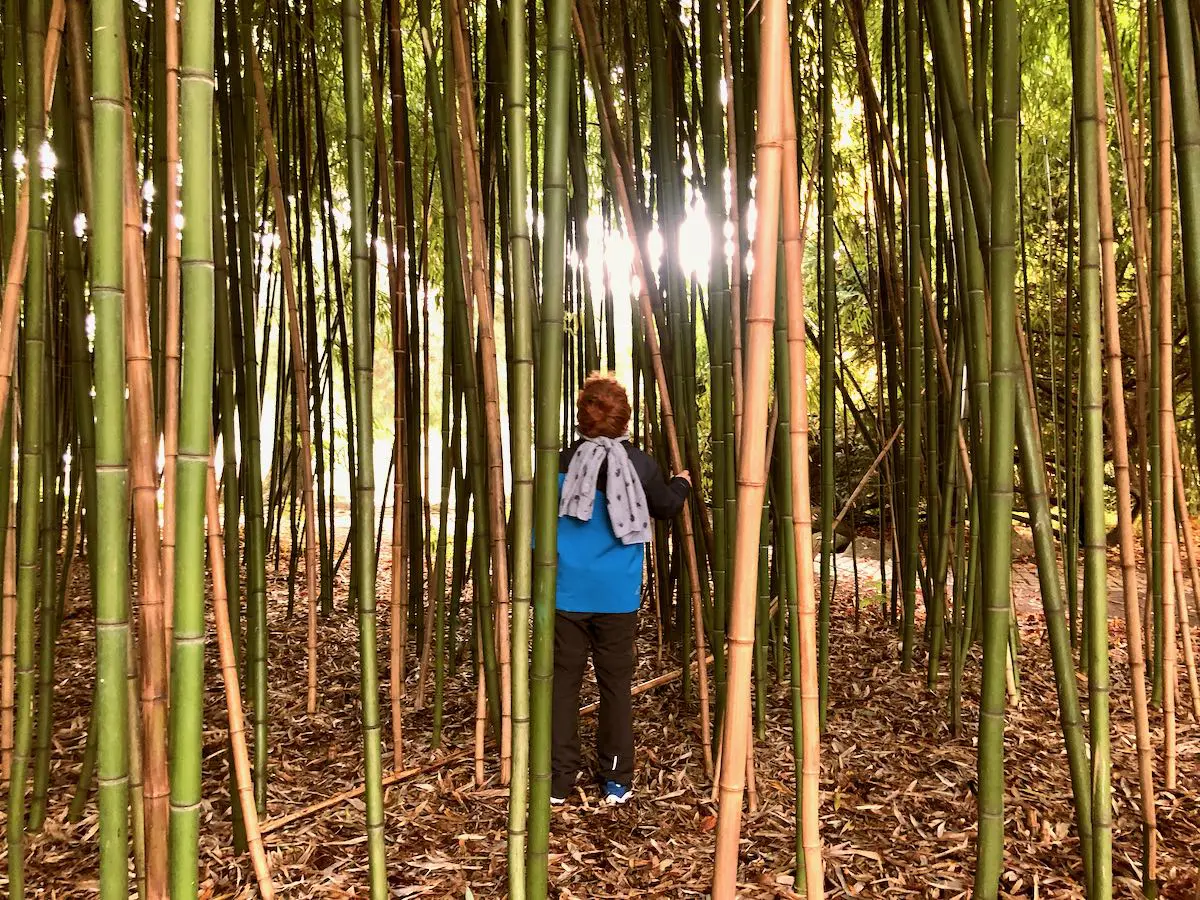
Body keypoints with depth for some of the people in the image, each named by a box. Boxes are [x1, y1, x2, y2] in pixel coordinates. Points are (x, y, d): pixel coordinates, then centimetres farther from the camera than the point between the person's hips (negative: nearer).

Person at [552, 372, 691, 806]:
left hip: (567, 594, 0)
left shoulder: (561, 462, -7)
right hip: (618, 597, 1)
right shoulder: (640, 464, -3)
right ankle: (616, 780, 19)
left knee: (563, 681, 8)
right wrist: (682, 483, 36)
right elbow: (667, 507, 15)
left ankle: (558, 780, 15)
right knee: (616, 683, 11)